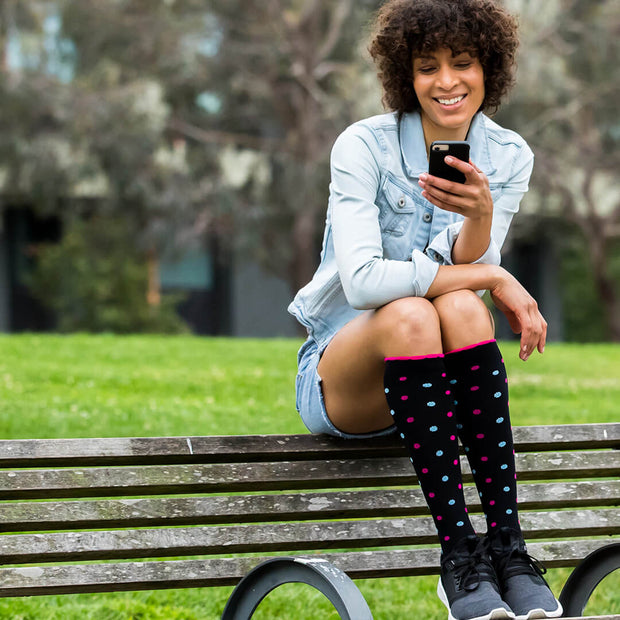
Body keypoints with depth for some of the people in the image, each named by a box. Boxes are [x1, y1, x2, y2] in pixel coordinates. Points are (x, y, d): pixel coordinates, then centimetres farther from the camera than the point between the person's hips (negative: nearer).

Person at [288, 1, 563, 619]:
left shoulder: (509, 157, 1)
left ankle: (508, 547, -34)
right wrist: (492, 279, -22)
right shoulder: (364, 145, -12)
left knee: (461, 307, -32)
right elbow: (361, 280, -23)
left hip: (431, 378, 3)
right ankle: (458, 556, -36)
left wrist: (480, 215, -31)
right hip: (340, 375, -3)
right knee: (408, 315, -37)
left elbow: (470, 269, -10)